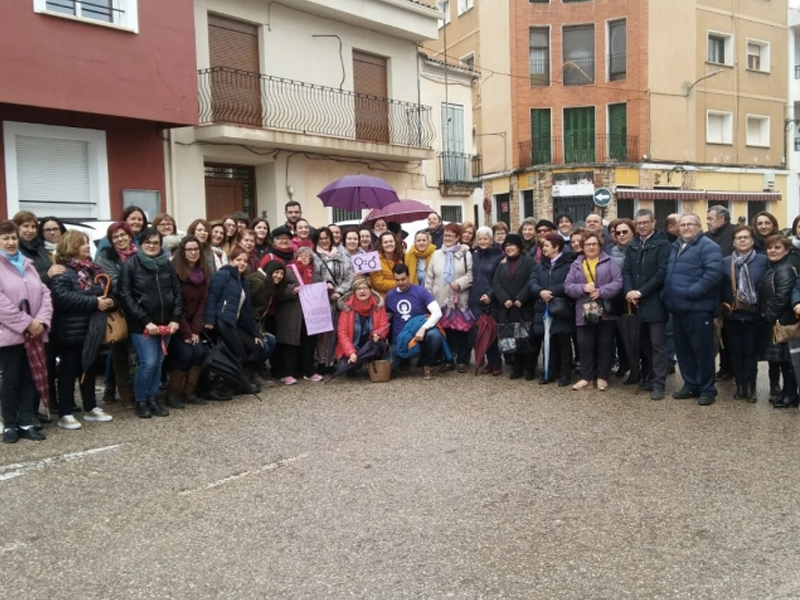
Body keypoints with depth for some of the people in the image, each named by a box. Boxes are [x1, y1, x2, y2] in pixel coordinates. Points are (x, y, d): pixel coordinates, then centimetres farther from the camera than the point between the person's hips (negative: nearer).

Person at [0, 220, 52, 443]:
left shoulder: (28, 264, 15)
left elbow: (44, 293, 9)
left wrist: (41, 320, -7)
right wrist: (26, 323, -18)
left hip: (34, 333, 5)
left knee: (30, 379, 9)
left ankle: (26, 423, 17)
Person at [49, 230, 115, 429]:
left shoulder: (91, 269, 15)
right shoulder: (61, 272, -12)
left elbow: (103, 290, 20)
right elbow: (63, 297, -27)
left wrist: (109, 300, -4)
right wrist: (94, 302, -26)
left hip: (90, 328, 8)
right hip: (71, 330, -8)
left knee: (89, 368, 15)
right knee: (69, 370, -2)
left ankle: (90, 408, 24)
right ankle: (65, 414, 5)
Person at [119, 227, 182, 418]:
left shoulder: (167, 264, 8)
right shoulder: (131, 264, -5)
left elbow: (177, 292, 9)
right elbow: (126, 297, -11)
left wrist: (175, 319, -4)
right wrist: (145, 321, -16)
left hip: (165, 322, 4)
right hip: (141, 324, -4)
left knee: (158, 362, 9)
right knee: (149, 362, -10)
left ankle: (152, 399, 23)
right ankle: (140, 401, 9)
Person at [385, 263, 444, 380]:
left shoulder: (420, 291, -6)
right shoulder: (389, 295, 6)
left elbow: (437, 312, -16)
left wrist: (423, 329, -28)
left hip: (419, 333, -2)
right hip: (399, 339, 2)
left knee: (435, 335, -36)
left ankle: (427, 366, -8)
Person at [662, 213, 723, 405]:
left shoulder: (708, 246, -7)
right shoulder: (675, 246, 19)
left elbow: (714, 273, -20)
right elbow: (668, 274, 25)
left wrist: (691, 292, -22)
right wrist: (666, 293, 9)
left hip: (698, 307, -8)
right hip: (678, 307, 8)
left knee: (702, 349, -1)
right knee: (682, 349, 13)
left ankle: (707, 389, 9)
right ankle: (691, 385, 24)